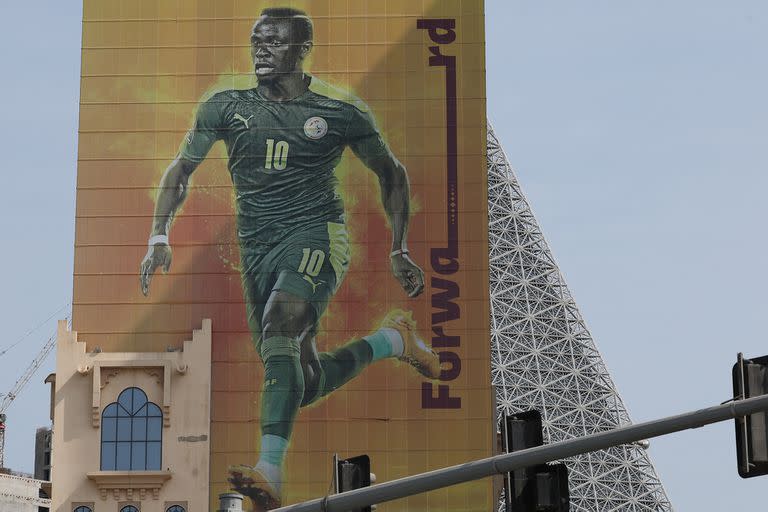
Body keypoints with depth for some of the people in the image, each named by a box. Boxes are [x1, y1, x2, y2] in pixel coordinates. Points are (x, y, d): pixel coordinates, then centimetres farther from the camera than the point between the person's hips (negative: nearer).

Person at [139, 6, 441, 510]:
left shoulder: (342, 111, -2)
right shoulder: (226, 108, 4)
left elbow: (392, 173, 11)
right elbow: (181, 170, 13)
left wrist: (401, 252, 9)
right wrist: (160, 237, 0)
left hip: (317, 236, -4)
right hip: (257, 250, 4)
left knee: (279, 326, -33)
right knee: (305, 384, 4)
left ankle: (271, 471, -38)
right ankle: (392, 340, 32)